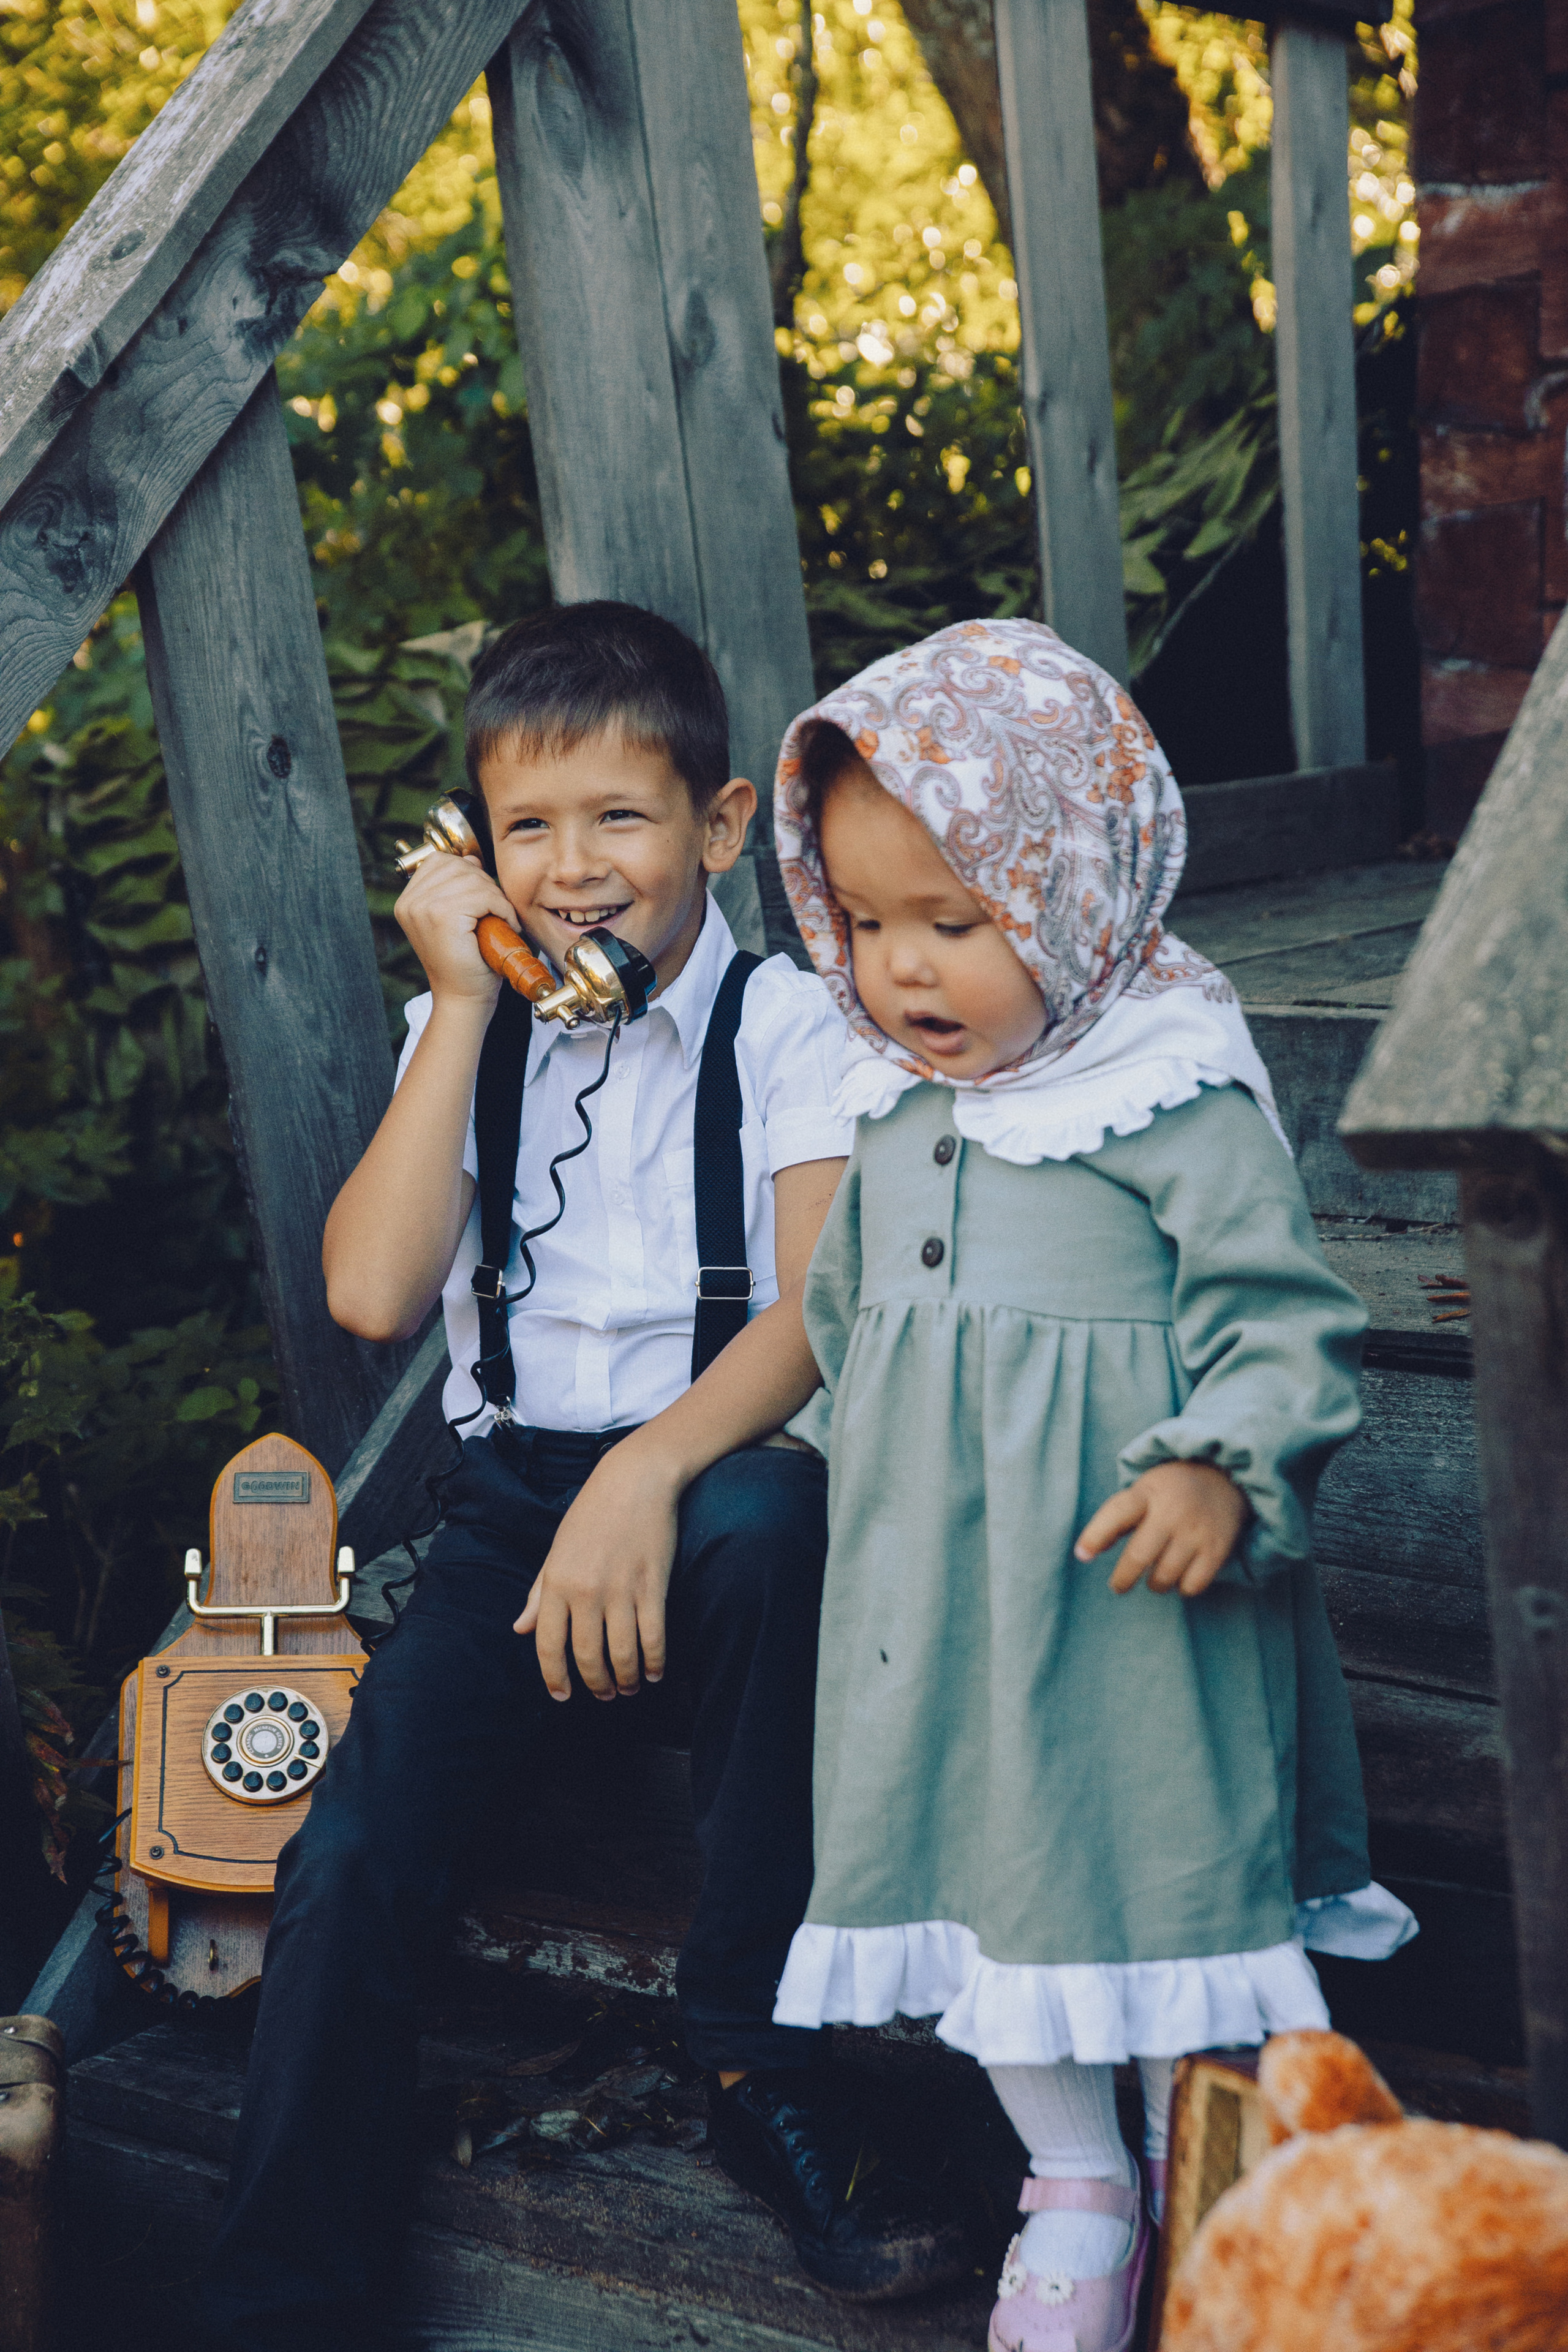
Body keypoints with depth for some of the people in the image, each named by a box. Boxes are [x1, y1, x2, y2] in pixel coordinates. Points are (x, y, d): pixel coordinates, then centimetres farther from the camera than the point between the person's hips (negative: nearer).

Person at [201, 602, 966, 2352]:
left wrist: (649, 1474, -32)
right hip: (514, 1493, 3)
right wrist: (463, 1007, -7)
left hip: (714, 1466, -2)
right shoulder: (465, 1036, 9)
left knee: (770, 1521, -38)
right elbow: (374, 1292, -6)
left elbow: (824, 1304, -15)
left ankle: (760, 2057, -20)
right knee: (350, 1859, -17)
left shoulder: (788, 1026, 0)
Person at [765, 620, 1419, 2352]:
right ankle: (1074, 2181, 30)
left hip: (1126, 1603, -6)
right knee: (976, 1862, 11)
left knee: (1165, 1868, 3)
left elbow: (1278, 1317, -14)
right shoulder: (894, 1114, 7)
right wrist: (852, 1467, 22)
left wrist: (1223, 1471, -28)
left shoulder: (1179, 1099, -14)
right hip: (933, 1597, 6)